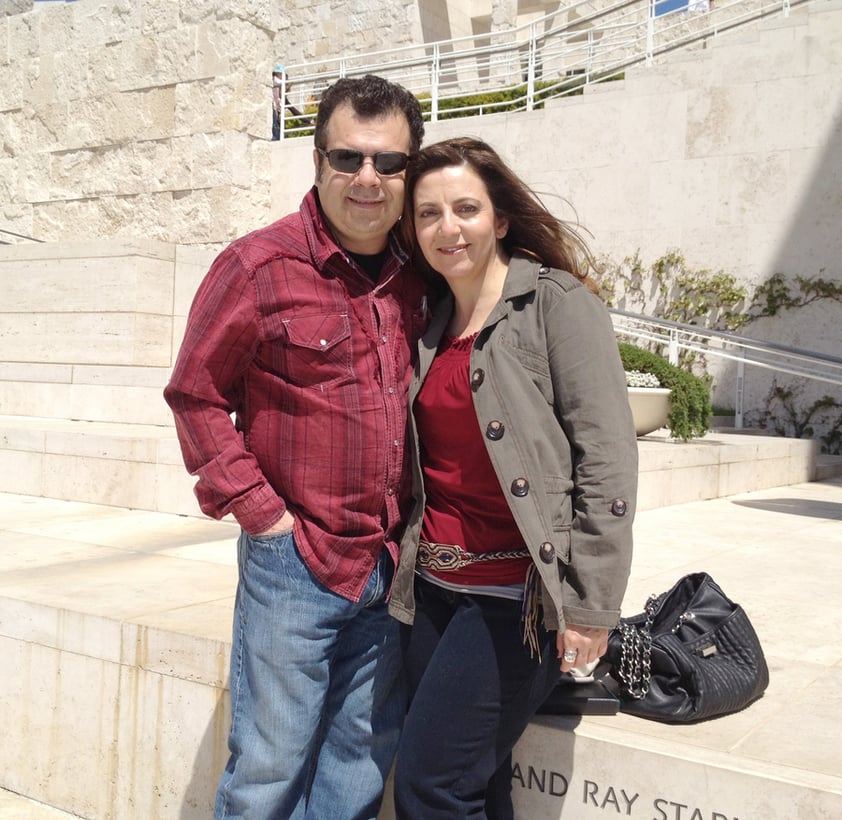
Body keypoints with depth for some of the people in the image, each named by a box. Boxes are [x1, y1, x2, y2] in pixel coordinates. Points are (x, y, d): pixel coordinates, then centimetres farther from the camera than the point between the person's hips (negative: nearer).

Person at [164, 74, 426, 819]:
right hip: (292, 562, -4)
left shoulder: (417, 275, 5)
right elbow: (196, 396, -5)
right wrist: (259, 511, -10)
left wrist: (414, 525, 7)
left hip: (389, 565, 5)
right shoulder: (258, 266, -9)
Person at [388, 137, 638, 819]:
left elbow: (608, 460, -13)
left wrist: (592, 606, -16)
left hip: (518, 595, -6)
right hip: (434, 587, 6)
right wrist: (408, 562, 11)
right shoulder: (432, 324, 12)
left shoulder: (556, 303, -8)